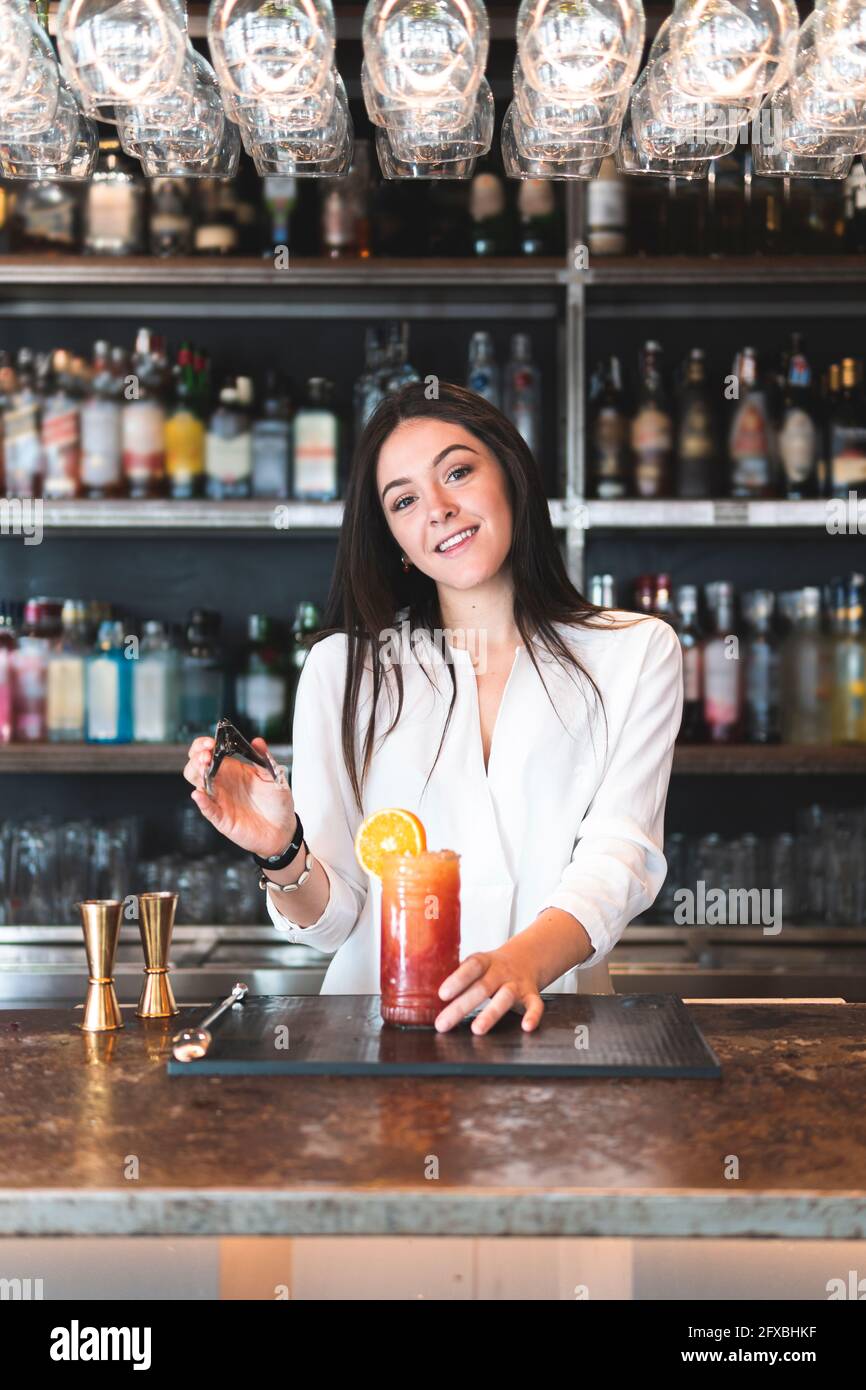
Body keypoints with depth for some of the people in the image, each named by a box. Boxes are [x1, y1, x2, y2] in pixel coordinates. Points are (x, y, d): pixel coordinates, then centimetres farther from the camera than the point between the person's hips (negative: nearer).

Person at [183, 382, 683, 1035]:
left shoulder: (638, 653, 7)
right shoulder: (342, 667, 9)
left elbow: (620, 856, -7)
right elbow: (333, 917, 4)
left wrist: (525, 960, -26)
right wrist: (284, 856, -18)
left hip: (553, 1021, -1)